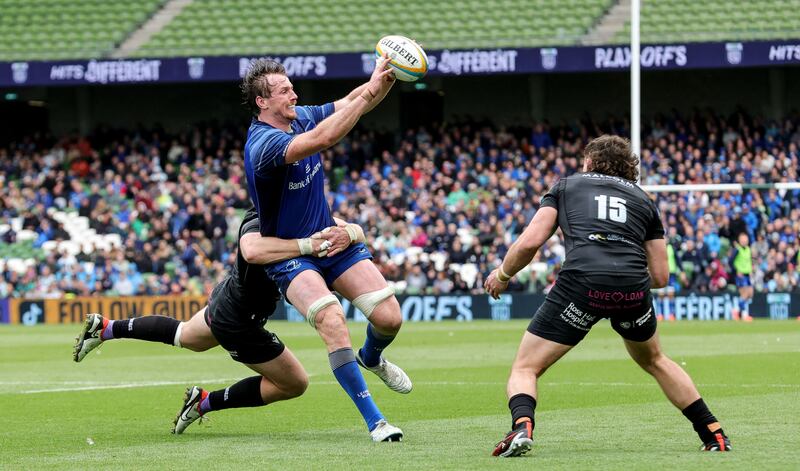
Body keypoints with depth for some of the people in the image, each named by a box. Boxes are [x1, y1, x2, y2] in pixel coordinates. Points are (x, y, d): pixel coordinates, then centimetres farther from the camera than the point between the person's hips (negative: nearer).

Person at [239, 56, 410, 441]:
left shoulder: (300, 117, 0)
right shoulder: (263, 144, -25)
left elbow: (353, 102, 4)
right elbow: (323, 138, -40)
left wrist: (386, 77, -18)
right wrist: (370, 90, -39)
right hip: (289, 255, -7)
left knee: (389, 318, -5)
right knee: (332, 321, -29)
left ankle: (371, 358, 33)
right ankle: (374, 420, -23)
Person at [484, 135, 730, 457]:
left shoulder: (567, 186, 22)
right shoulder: (643, 200, 28)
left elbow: (530, 242, 9)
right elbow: (660, 276, 23)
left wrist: (502, 274, 26)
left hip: (582, 281, -3)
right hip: (633, 291, 3)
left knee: (525, 369, 7)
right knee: (654, 361, 32)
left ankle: (522, 427, -23)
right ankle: (714, 434, 30)